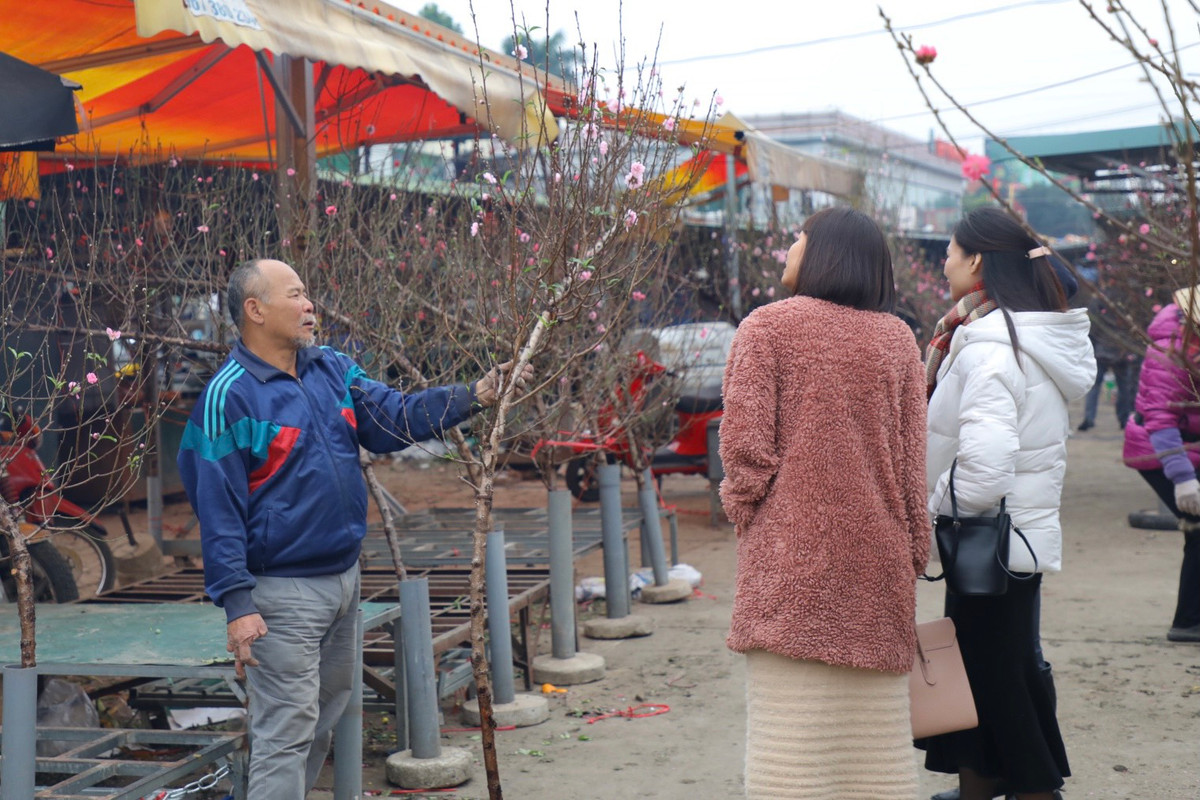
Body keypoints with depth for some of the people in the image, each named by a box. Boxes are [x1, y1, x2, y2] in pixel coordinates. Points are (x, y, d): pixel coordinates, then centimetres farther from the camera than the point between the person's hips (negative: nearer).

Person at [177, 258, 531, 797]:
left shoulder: (333, 370, 6)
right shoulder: (229, 397, -16)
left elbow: (398, 417, 6)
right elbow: (217, 508, -18)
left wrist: (476, 395, -8)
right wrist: (237, 605, -23)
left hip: (343, 577, 8)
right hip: (282, 592, -8)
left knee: (326, 716, 21)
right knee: (286, 731, -5)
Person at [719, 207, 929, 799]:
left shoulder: (767, 327, -4)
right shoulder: (897, 338, 8)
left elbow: (745, 446, -10)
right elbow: (913, 457, 7)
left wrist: (744, 515, 5)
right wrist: (914, 551, 14)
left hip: (790, 556, -4)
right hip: (877, 558, 4)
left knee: (793, 724, 0)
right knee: (877, 720, 11)